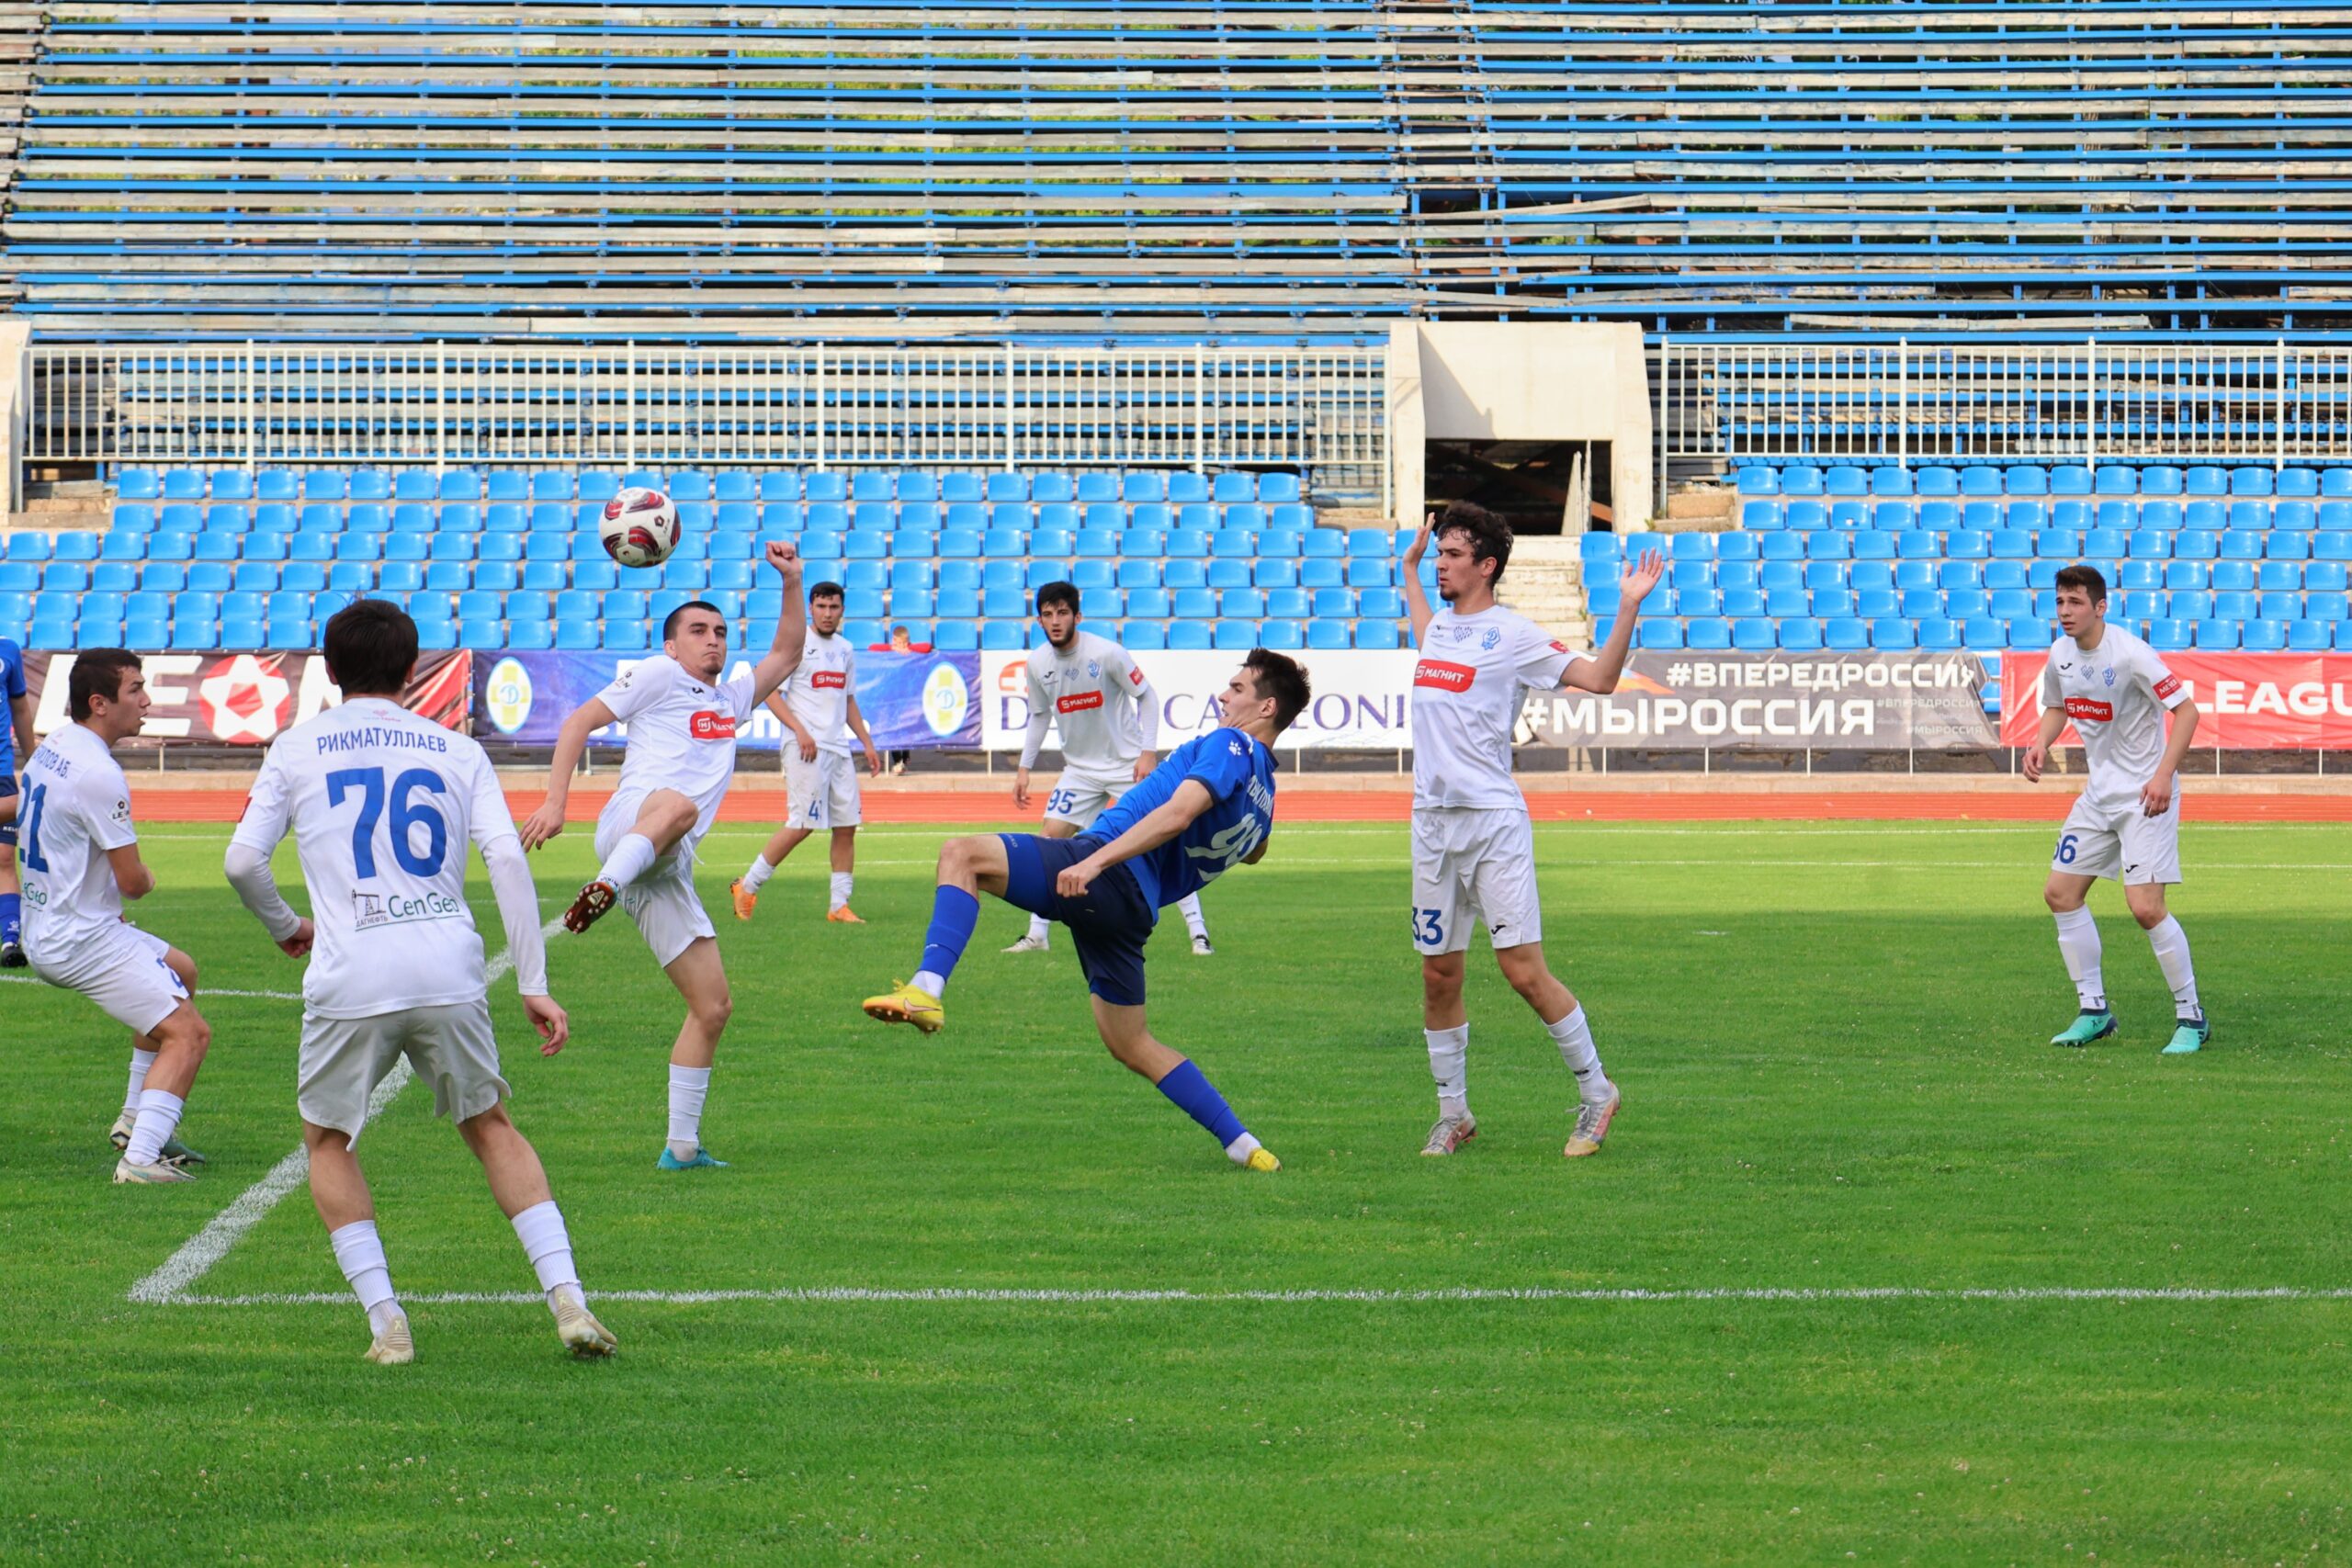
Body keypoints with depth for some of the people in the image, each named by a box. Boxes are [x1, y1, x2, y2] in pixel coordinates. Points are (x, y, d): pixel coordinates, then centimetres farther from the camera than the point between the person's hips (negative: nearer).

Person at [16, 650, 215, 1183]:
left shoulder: (52, 748, 8)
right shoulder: (98, 774, -22)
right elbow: (132, 881, -19)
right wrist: (147, 880, 7)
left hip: (44, 931, 10)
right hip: (83, 940, -10)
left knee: (181, 971, 29)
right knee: (188, 1033, -12)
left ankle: (136, 1122, 29)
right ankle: (141, 1158, -22)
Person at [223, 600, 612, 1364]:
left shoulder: (296, 749, 10)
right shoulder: (458, 751, 13)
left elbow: (242, 860, 3)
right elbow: (507, 857, 2)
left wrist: (284, 925, 23)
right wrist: (534, 983, 3)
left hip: (349, 982, -2)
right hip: (449, 976, 2)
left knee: (327, 1140, 18)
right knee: (492, 1128, 20)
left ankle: (386, 1321, 5)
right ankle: (567, 1299, 7)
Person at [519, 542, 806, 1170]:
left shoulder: (731, 699, 33)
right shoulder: (658, 676, 12)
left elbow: (786, 655, 41)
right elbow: (580, 721, 5)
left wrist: (792, 584, 27)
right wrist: (555, 800, -9)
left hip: (667, 871, 7)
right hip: (625, 829, -7)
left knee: (713, 1006, 2)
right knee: (678, 805, -43)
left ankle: (682, 1145, 7)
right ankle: (604, 887, -63)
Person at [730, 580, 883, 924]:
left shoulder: (845, 650, 16)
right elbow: (771, 693, -10)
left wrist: (868, 744, 20)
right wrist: (800, 731, -20)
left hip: (838, 748, 7)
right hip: (805, 748, -7)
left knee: (846, 825, 2)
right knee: (803, 824, -12)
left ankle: (839, 905, 7)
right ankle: (747, 887, -1)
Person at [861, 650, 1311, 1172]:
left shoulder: (1230, 746, -3)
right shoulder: (1263, 795, 24)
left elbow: (1177, 814, -20)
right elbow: (1252, 852, 48)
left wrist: (1096, 861, -28)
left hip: (1113, 874, -9)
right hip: (1137, 908, 9)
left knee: (961, 854, -18)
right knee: (1132, 1045, 18)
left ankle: (927, 990, -38)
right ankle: (1244, 1147, 14)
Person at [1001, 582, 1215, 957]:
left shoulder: (1106, 653, -18)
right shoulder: (1038, 663, -4)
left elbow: (1147, 696, -9)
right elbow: (1039, 715, 12)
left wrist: (1148, 751, -16)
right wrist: (1024, 768, 8)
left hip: (1128, 763, -4)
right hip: (1080, 768, 4)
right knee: (1052, 836, -6)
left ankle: (1198, 933, -2)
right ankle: (1036, 936, 1)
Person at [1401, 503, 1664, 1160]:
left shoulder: (1513, 634, -4)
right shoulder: (1441, 627, 15)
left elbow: (1597, 677, -9)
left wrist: (1627, 609, -19)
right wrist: (1408, 568, 46)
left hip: (1493, 818, -6)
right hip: (1432, 821, 6)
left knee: (1524, 971, -9)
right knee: (1438, 976, 8)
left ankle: (1596, 1093, 5)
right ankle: (1453, 1113, 18)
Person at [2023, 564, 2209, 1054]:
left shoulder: (2130, 654, -20)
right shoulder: (2060, 656, 3)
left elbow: (2186, 710, -18)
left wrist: (2164, 774, -27)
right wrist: (2042, 743, 1)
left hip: (2145, 795, -8)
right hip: (2099, 792, 8)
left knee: (2146, 907, -16)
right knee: (2060, 894, 5)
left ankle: (2191, 1017, -1)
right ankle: (2094, 1011, 17)